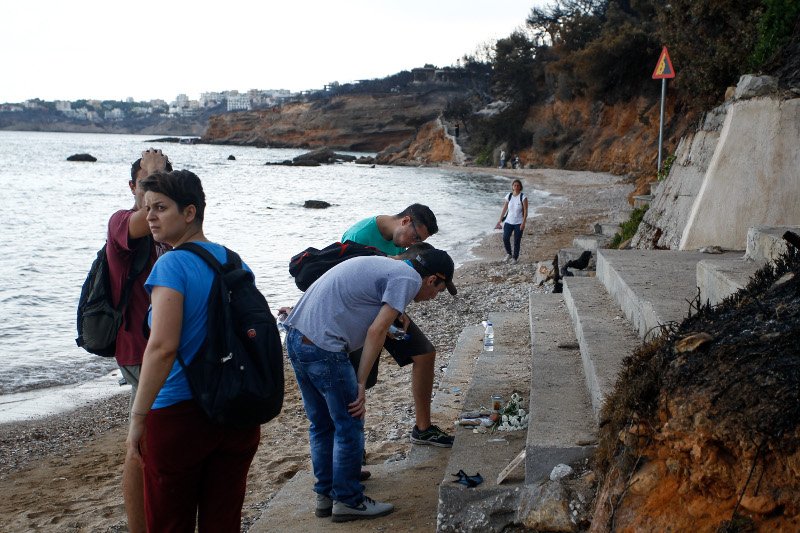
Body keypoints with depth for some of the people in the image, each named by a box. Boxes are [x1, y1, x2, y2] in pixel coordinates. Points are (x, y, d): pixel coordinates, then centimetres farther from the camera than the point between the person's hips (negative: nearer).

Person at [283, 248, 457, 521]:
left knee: (322, 424, 19)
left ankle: (325, 495, 29)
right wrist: (361, 383, -10)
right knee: (349, 427, 5)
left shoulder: (385, 264, 20)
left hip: (296, 336, 10)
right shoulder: (409, 279, -7)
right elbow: (376, 331, -13)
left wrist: (393, 314, 17)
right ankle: (347, 501, 15)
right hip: (323, 347, -9)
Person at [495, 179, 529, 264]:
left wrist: (523, 223, -15)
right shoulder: (509, 196, 2)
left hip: (518, 223, -3)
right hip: (508, 221, 3)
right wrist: (500, 220, 6)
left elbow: (525, 211, -9)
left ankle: (515, 257, 17)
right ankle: (508, 254, 16)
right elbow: (504, 209, 8)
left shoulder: (523, 197, -8)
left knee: (517, 241, 2)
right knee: (505, 238, -7)